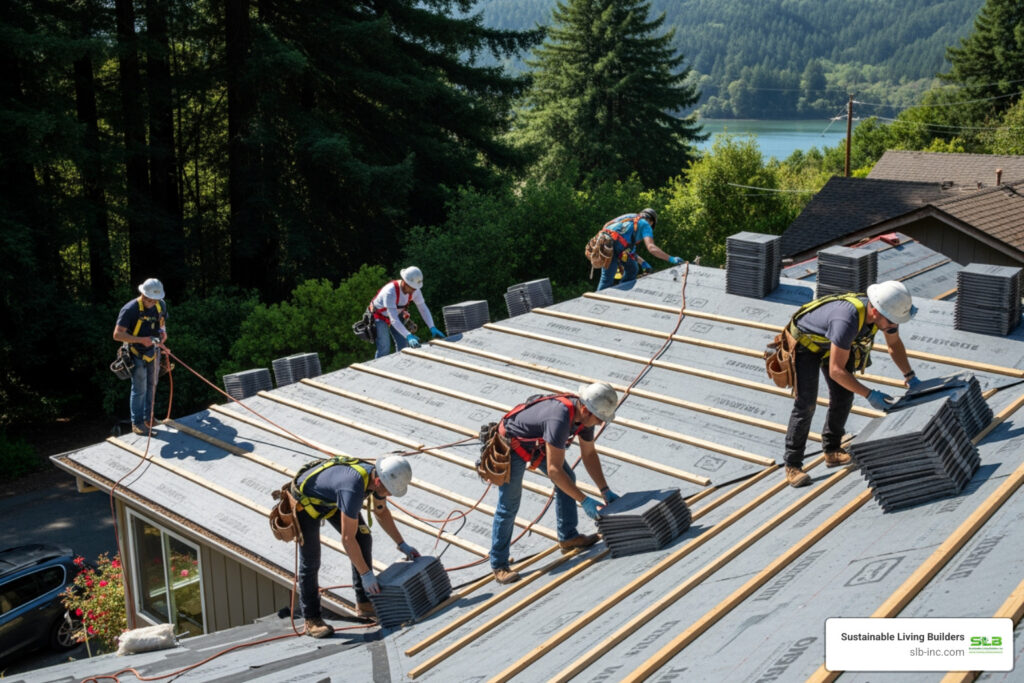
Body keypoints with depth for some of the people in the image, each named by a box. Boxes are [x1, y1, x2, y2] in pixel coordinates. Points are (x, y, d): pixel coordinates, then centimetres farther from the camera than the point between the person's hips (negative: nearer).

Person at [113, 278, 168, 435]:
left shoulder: (161, 305, -3)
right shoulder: (130, 309, -23)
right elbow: (117, 335, -23)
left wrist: (163, 332, -9)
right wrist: (141, 339, -31)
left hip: (153, 351, 6)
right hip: (137, 354, -6)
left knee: (152, 386, 16)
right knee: (139, 389, -2)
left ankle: (148, 418, 30)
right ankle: (137, 423, 10)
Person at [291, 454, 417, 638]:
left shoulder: (378, 475, -18)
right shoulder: (354, 488, -43)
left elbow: (381, 512, 3)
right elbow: (348, 538, -36)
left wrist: (402, 544, 1)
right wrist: (366, 574, -30)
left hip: (331, 498, 8)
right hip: (305, 499, -8)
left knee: (364, 539, -1)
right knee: (310, 560, -8)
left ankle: (365, 603, 8)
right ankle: (312, 620, 5)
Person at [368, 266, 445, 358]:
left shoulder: (414, 290, -21)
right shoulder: (390, 292, -40)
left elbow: (423, 309, -12)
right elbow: (393, 319, -44)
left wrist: (433, 328, -24)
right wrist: (409, 336, -52)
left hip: (397, 314, 6)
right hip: (380, 316, -6)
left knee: (403, 344, 0)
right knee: (384, 348, -13)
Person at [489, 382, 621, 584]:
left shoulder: (584, 413, -14)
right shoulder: (560, 419, -41)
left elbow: (589, 454, 0)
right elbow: (554, 470, -37)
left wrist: (605, 491, -4)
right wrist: (584, 501, -33)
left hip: (538, 442, 9)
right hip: (511, 445, -9)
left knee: (568, 479, 7)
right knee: (508, 505, -5)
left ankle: (568, 537, 18)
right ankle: (499, 565, 4)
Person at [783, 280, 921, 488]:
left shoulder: (885, 310, -20)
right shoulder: (848, 320, -44)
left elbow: (894, 344, 2)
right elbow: (836, 370, -39)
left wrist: (909, 375, -6)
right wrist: (869, 395, -38)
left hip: (829, 342, 8)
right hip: (805, 341, -8)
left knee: (843, 396, 5)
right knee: (806, 403, -13)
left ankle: (832, 451, 20)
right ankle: (792, 466, -6)